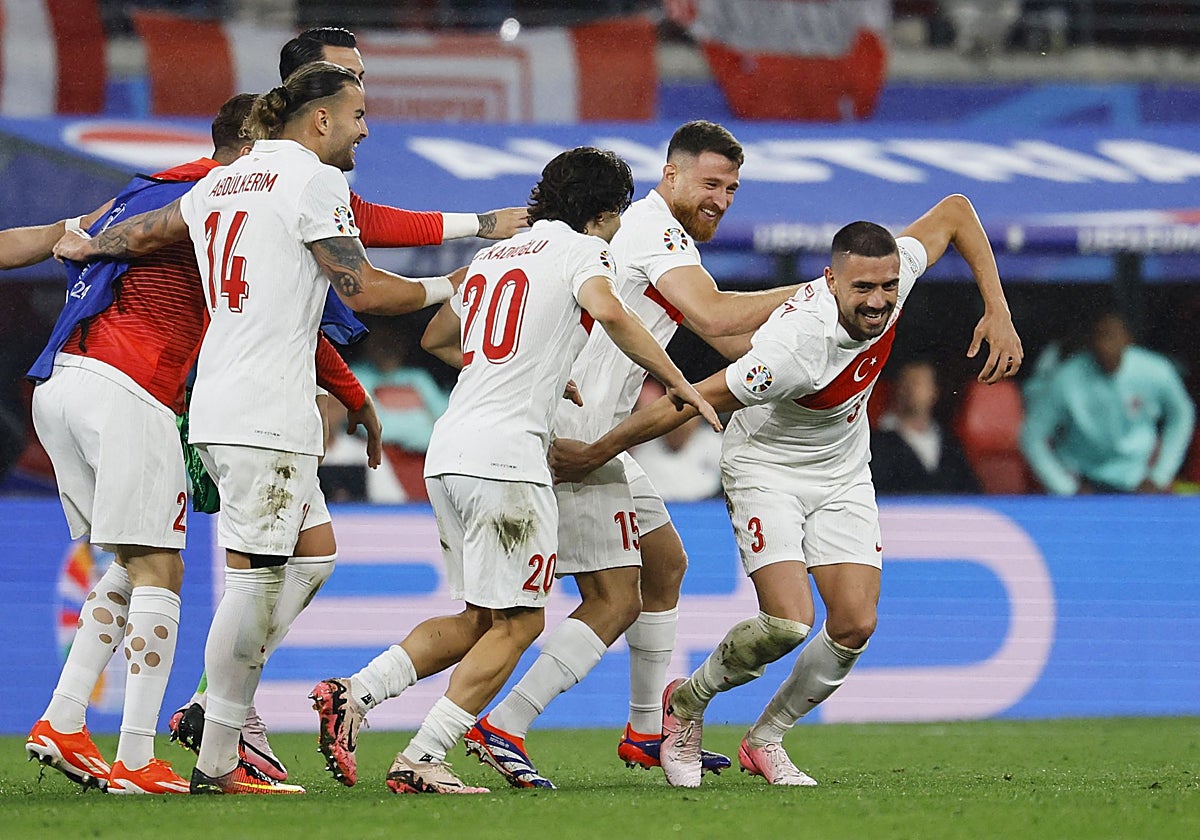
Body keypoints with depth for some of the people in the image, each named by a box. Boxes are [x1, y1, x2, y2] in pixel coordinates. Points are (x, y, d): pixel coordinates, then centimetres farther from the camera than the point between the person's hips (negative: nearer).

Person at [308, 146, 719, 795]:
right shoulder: (580, 249, 1)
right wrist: (675, 381, -12)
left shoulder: (493, 255, 23)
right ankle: (421, 760, -9)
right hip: (504, 453, -8)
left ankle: (353, 694, 1)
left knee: (479, 619, 16)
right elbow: (607, 310, -21)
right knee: (517, 622, -1)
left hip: (448, 452, 8)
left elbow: (436, 338, 36)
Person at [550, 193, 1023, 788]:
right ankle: (687, 704, 7)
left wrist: (997, 312, -8)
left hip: (842, 473, 6)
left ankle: (765, 739, 17)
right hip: (766, 468, -6)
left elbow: (953, 211, -2)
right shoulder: (795, 348, -37)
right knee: (789, 622, -22)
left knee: (855, 625, -6)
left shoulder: (895, 270, -21)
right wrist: (595, 454, -19)